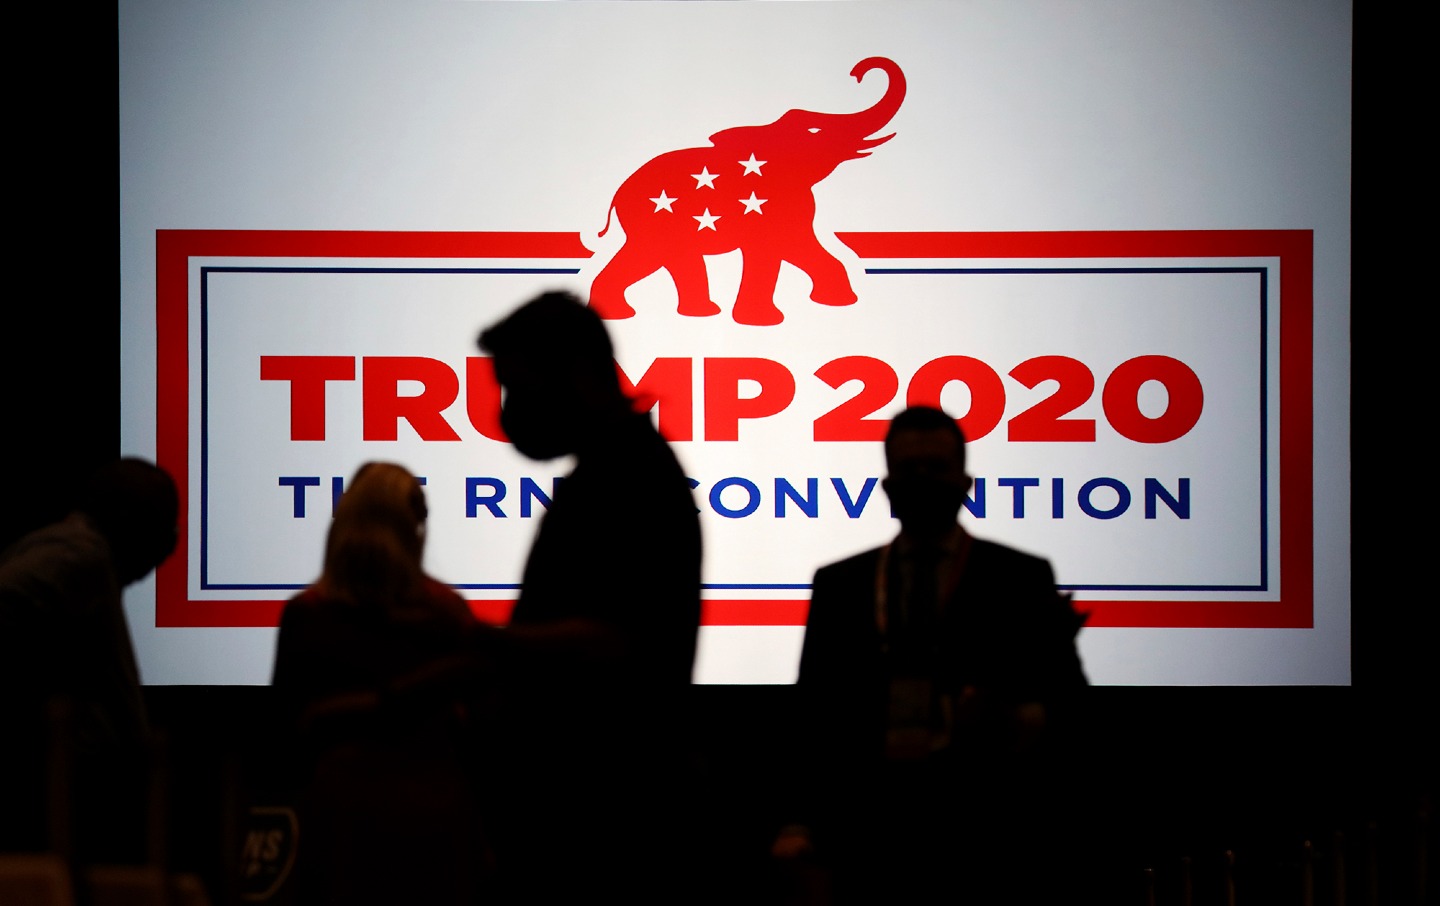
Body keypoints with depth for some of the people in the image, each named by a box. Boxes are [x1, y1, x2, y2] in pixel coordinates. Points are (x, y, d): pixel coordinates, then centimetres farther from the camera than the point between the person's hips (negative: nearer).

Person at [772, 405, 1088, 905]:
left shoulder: (1021, 578, 10)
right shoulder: (839, 584, 16)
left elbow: (1065, 691, 6)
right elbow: (815, 713, 12)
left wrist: (1034, 720, -18)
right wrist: (800, 821, 0)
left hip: (982, 817, -1)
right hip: (868, 816, 2)